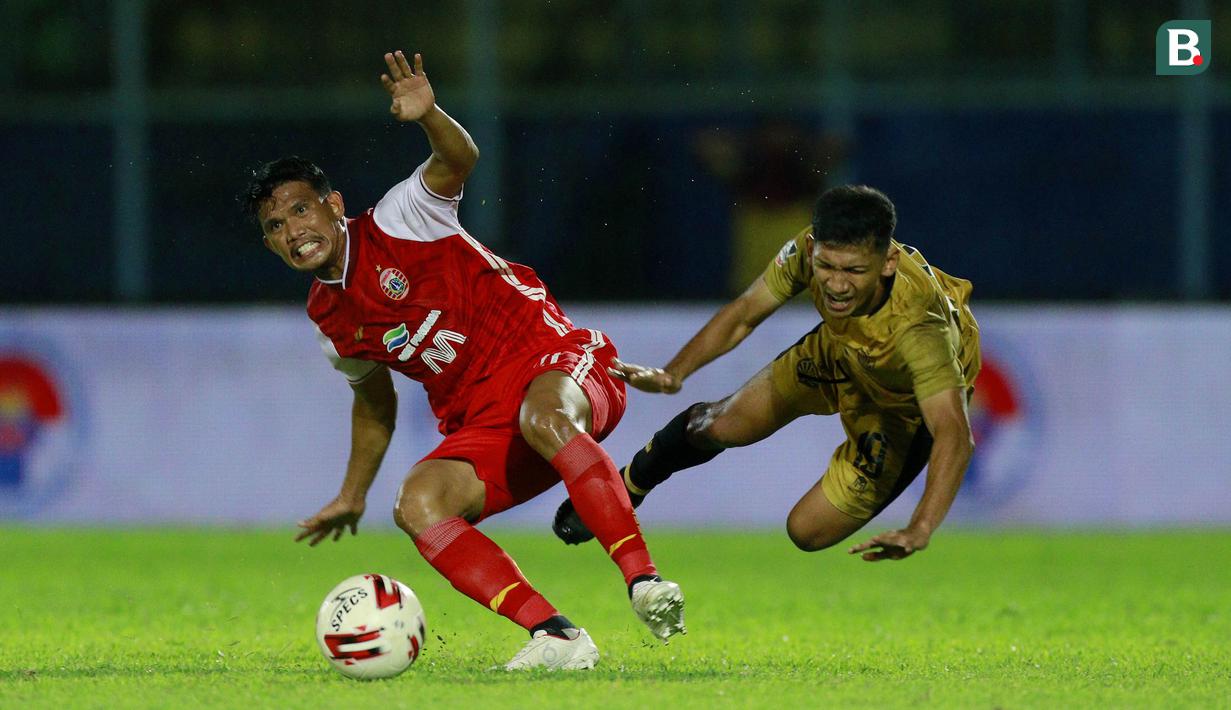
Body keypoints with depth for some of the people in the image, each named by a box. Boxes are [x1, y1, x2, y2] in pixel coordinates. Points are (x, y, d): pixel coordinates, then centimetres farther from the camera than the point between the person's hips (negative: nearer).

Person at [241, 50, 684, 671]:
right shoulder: (329, 322, 13)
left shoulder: (398, 221, -4)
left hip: (552, 362, -6)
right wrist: (352, 496, 35)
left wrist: (429, 118, -44)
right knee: (417, 504, -24)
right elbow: (376, 398, 31)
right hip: (478, 423, 6)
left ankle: (645, 583, -41)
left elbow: (459, 161, -23)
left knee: (543, 418, -41)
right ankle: (555, 637, -32)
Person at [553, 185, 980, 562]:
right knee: (720, 427, 8)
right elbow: (744, 314, -15)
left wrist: (920, 530, -67)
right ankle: (629, 486, 40)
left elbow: (954, 435, -53)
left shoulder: (918, 327, -47)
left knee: (809, 532, -8)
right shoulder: (810, 249, -32)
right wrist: (673, 374, -27)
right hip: (841, 349, 4)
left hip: (908, 403, -4)